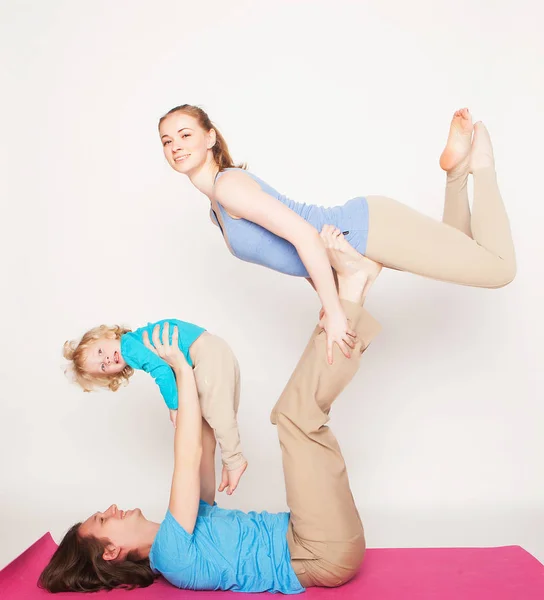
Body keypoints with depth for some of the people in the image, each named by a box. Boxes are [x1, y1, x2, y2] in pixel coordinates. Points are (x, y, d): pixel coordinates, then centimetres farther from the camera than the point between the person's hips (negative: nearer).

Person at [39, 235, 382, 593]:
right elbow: (188, 458, -22)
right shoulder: (169, 554, -13)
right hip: (329, 551, -8)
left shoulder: (184, 526, 15)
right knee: (296, 414, -20)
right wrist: (183, 371, -16)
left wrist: (191, 378, 8)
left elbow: (204, 449, 15)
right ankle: (348, 294, -10)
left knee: (297, 413, 8)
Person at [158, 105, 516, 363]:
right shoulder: (217, 211, 10)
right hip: (358, 243, 9)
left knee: (500, 268, 6)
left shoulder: (228, 184, -18)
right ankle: (457, 169, 25)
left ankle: (481, 164, 17)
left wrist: (334, 311, -22)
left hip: (371, 227, -9)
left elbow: (304, 234, -27)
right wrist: (331, 301, 12)